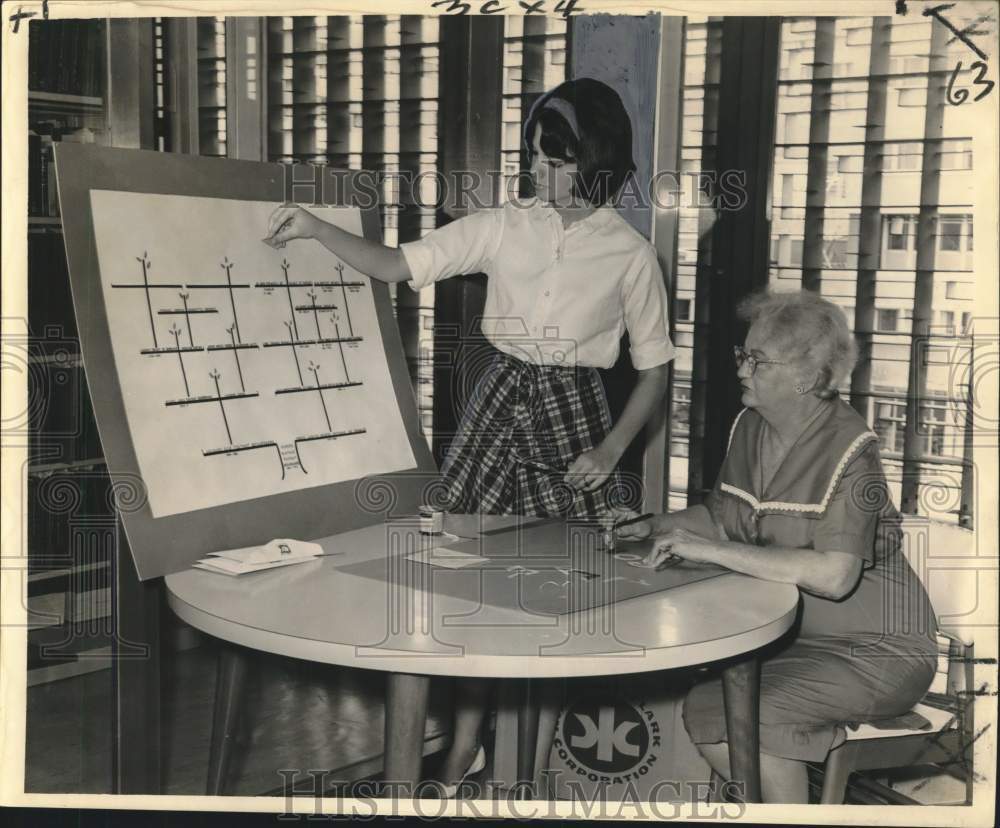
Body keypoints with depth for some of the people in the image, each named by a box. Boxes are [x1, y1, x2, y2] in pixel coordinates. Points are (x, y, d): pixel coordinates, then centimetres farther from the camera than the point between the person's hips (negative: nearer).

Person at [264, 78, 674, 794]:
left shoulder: (630, 254, -7)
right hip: (501, 401, 2)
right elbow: (394, 266, -5)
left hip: (573, 412, -2)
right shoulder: (504, 226, -2)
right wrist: (317, 229, -19)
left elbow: (655, 368, -1)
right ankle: (466, 741, 20)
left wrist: (611, 450, -11)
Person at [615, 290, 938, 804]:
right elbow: (721, 516, 17)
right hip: (788, 633, 7)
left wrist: (711, 550, -30)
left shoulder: (848, 449, -21)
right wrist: (654, 527, -3)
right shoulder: (749, 427, 3)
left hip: (873, 649, -7)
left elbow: (833, 574, -32)